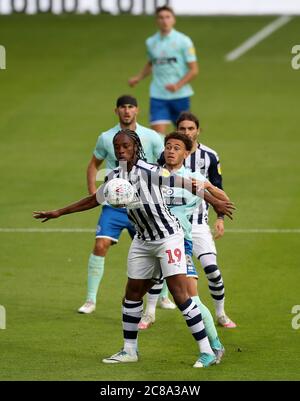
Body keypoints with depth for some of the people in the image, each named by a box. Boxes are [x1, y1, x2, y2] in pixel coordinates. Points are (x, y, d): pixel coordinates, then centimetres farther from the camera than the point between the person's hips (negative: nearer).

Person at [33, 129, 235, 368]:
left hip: (168, 237, -7)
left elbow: (185, 183, -16)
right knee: (133, 294, 11)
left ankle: (207, 352, -10)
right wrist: (59, 213, 21)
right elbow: (94, 200, 18)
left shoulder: (149, 172, -19)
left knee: (180, 294, -13)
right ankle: (130, 350, 26)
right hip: (143, 241, 7)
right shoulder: (115, 178, 2)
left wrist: (214, 202, -15)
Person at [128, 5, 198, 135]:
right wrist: (138, 78, 9)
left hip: (180, 95, -2)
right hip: (158, 96, 2)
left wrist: (178, 85, -21)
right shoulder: (151, 42, 7)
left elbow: (193, 70, -6)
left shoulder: (183, 41, -5)